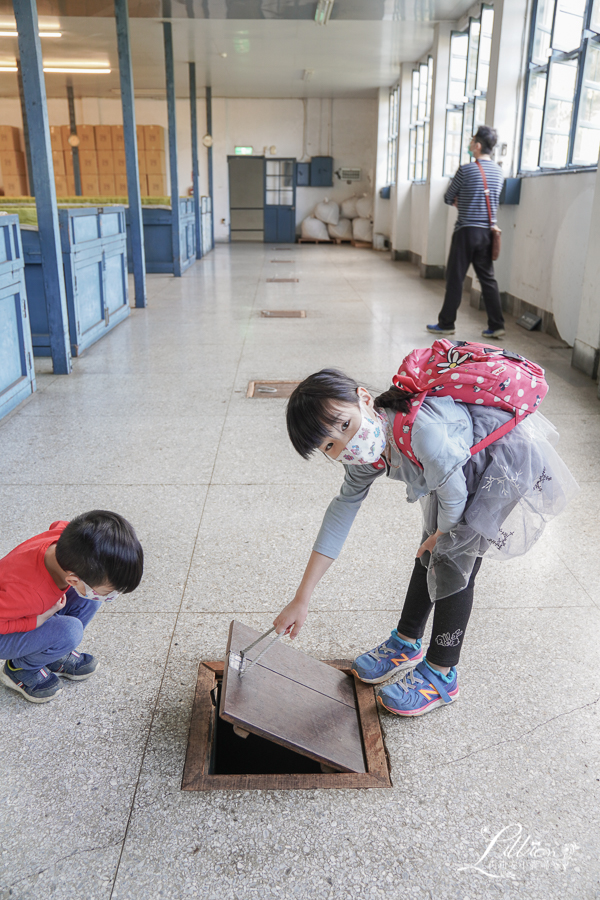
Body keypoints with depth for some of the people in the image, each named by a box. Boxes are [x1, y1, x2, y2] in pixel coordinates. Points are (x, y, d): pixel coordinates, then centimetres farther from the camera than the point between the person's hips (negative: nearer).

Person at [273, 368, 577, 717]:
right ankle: (407, 644, 35)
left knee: (453, 560, -7)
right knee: (431, 553, 13)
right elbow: (342, 510, -7)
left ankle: (441, 675, 11)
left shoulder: (424, 433, -42)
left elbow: (454, 499, -26)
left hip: (512, 462, -7)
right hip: (472, 465, 7)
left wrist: (440, 537, -2)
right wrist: (302, 599, -6)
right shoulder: (367, 449, -15)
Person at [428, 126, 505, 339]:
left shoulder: (466, 169, -11)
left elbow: (449, 198, 0)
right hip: (487, 232, 6)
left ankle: (446, 323, 9)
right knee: (488, 278, 8)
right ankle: (496, 326, 7)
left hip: (467, 231, -6)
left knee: (455, 278, 2)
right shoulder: (498, 171, 9)